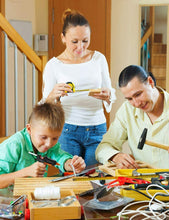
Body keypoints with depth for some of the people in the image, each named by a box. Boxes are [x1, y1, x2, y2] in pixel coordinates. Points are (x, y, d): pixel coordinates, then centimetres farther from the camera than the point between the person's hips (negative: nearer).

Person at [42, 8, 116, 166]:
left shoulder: (99, 59, 4)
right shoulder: (53, 65, -3)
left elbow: (111, 95, 11)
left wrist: (107, 96, -13)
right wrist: (53, 95, -24)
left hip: (98, 130, 2)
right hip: (68, 131, -2)